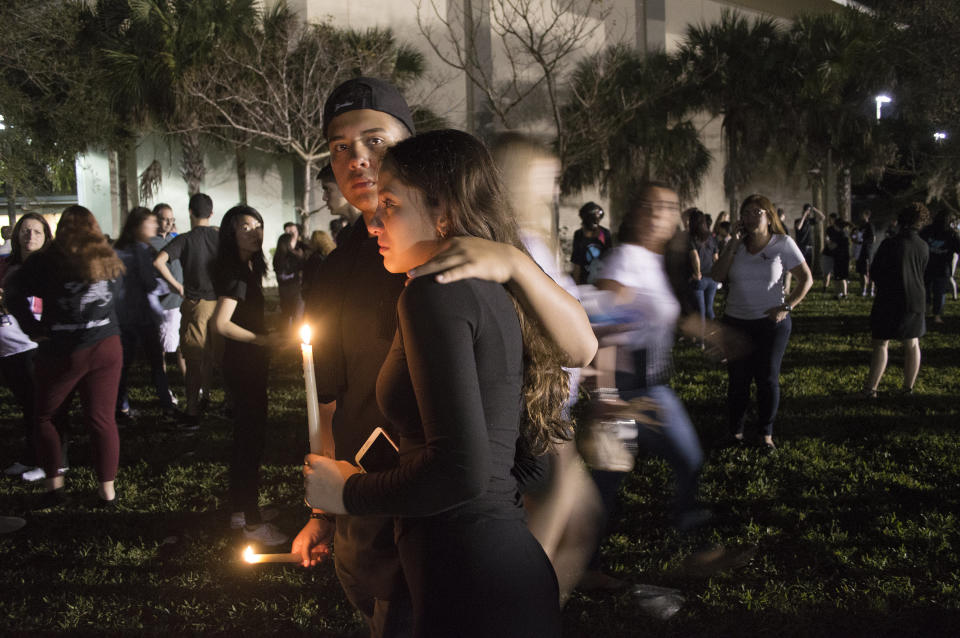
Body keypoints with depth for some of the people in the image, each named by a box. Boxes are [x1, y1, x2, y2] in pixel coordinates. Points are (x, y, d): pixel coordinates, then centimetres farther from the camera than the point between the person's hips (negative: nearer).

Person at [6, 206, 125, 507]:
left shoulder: (49, 261, -8)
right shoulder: (109, 259, 4)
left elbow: (13, 291, -13)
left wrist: (33, 327, -8)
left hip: (63, 351, -3)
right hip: (107, 346, 3)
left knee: (43, 417, 14)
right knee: (102, 418, 7)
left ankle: (54, 485, 11)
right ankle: (107, 490, 9)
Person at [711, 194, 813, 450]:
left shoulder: (783, 244, -3)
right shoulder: (737, 245, 6)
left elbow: (806, 279, -3)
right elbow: (717, 276, -4)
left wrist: (786, 307, -12)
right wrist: (732, 246, -10)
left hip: (772, 323, -2)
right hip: (736, 321, 2)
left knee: (768, 379, 3)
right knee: (738, 379, 4)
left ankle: (766, 433, 16)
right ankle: (736, 431, 17)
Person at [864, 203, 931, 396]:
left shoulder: (890, 244, -13)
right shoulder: (924, 247, 2)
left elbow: (873, 273, -6)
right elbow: (922, 273, 12)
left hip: (889, 300, -4)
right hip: (916, 300, 4)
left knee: (881, 344, 2)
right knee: (912, 344, 14)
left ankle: (871, 388, -2)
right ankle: (909, 388, 20)